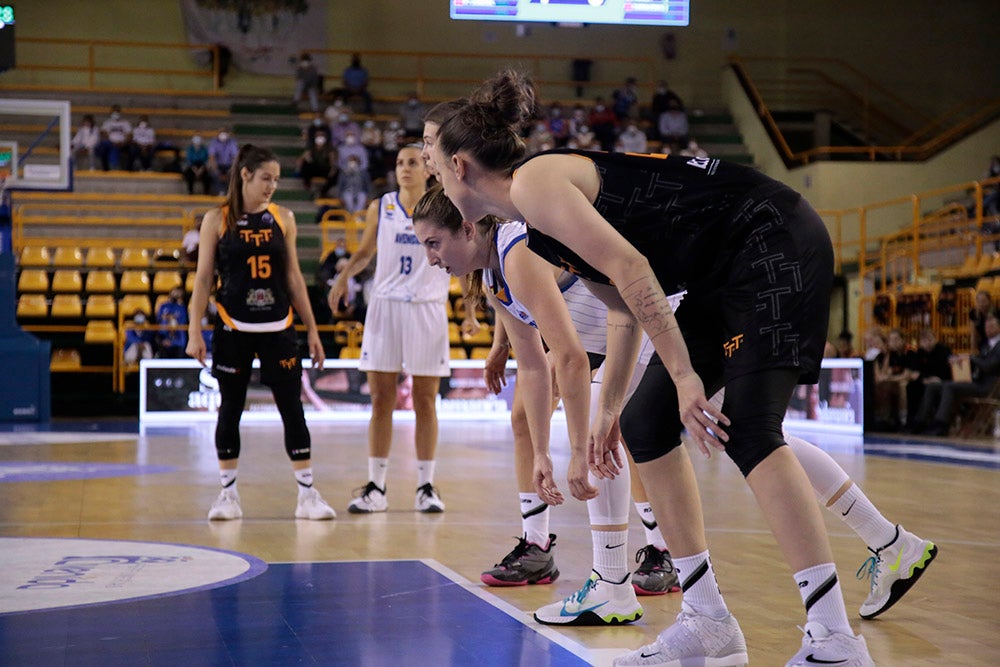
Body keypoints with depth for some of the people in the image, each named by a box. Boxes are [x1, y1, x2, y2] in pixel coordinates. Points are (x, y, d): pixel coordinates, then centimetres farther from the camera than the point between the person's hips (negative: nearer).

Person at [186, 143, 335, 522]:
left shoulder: (283, 218, 5)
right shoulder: (217, 220, -1)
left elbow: (293, 276, 9)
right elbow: (203, 278, 0)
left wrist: (312, 329, 7)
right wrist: (194, 331, -7)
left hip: (278, 327, 2)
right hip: (233, 330, -2)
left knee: (292, 409, 0)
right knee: (230, 409, 5)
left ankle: (307, 494, 5)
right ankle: (228, 493, 16)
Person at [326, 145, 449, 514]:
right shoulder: (380, 208, 6)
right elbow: (364, 252, 17)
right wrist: (343, 276, -1)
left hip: (428, 310, -1)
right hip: (384, 306, 1)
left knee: (425, 402, 2)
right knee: (381, 401, 2)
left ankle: (426, 487, 10)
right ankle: (375, 488, 7)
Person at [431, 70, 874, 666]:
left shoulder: (533, 182, -13)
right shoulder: (536, 233, 16)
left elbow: (630, 268, -23)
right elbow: (626, 307, 23)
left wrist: (685, 376, -23)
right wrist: (609, 407, 26)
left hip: (775, 243, -10)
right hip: (727, 277, 10)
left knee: (748, 431, -20)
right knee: (647, 423, 6)